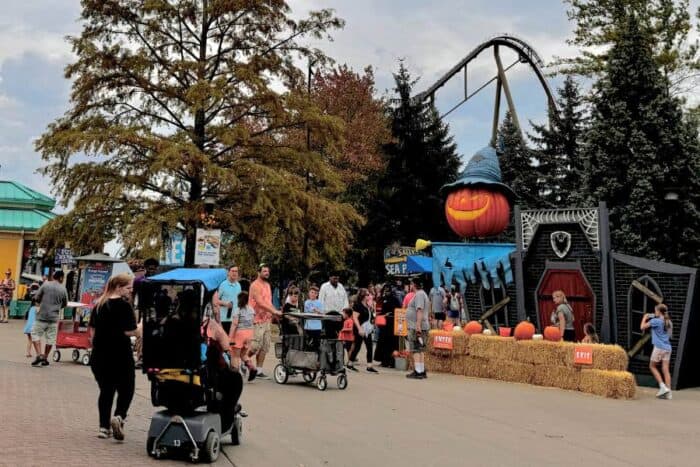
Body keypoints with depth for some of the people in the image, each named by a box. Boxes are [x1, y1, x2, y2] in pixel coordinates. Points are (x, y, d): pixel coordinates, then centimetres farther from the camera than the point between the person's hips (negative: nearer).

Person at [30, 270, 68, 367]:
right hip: (54, 317, 1)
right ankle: (45, 359, 16)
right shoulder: (63, 289, -2)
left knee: (35, 334, 10)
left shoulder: (45, 285, -6)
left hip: (42, 316, -1)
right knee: (50, 338, 10)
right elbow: (65, 304, 7)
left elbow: (37, 298, 0)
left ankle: (39, 355, -4)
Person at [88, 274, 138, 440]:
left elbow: (92, 330, 14)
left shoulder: (99, 304, 10)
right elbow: (130, 332, -18)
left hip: (99, 355, 6)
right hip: (120, 355, -6)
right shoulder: (124, 305, -12)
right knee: (126, 390, 6)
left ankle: (104, 427, 15)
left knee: (105, 390, 15)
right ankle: (119, 416, -16)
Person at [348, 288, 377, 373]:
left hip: (367, 329, 8)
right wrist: (359, 328, -23)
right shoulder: (357, 305, -12)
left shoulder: (367, 306, 12)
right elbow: (355, 318, -17)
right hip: (360, 329, -8)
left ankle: (369, 366, 3)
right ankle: (350, 363, 17)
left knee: (369, 347, 2)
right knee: (357, 346, 2)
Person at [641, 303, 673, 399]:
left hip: (659, 347, -6)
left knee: (652, 366, 11)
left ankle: (663, 386, -1)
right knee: (666, 370, 4)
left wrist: (645, 318, 13)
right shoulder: (669, 322, 11)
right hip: (668, 348, 6)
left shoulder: (655, 321, -9)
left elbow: (642, 327, -4)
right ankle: (668, 392, 1)